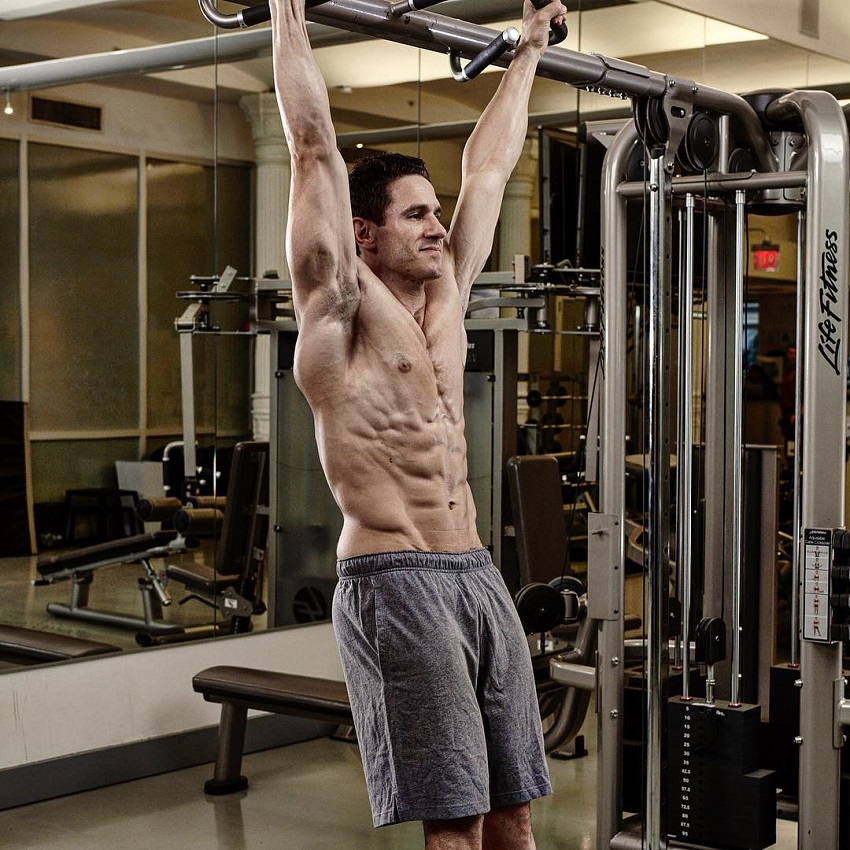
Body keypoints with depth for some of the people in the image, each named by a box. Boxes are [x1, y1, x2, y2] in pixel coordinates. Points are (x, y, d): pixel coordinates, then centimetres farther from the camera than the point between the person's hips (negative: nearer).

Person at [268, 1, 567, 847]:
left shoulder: (445, 294, 16)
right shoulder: (342, 303, -3)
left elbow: (489, 167, 24)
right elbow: (315, 147, -7)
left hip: (477, 576, 7)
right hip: (393, 581, -7)